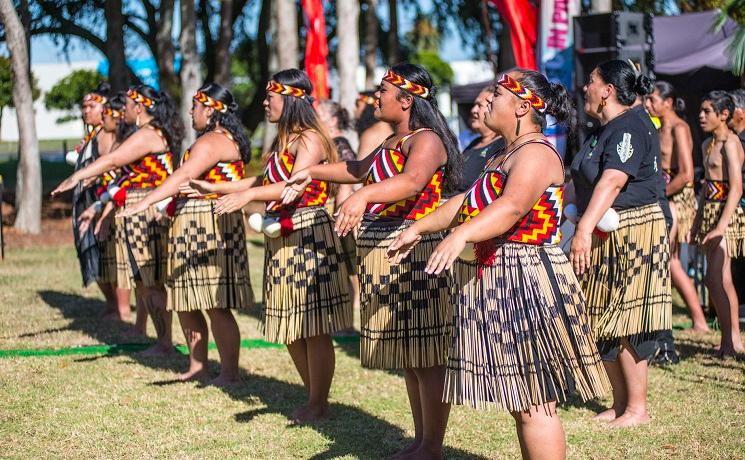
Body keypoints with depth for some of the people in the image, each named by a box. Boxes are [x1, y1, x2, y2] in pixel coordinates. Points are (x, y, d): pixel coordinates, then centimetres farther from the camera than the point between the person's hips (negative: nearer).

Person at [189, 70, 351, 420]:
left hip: (308, 235, -10)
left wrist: (248, 195, -36)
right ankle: (313, 397, 24)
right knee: (290, 327, 13)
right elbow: (265, 182, 22)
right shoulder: (282, 141, 16)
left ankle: (319, 403, 6)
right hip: (281, 238, 10)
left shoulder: (310, 139, -12)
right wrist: (214, 189, 23)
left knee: (313, 326, -3)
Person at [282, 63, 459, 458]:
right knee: (407, 354, 14)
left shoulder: (426, 140, -13)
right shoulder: (393, 141, 19)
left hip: (416, 256, -10)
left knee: (426, 354, -6)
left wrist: (364, 195, -50)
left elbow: (412, 181, -35)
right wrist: (311, 173, 31)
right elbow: (360, 169, 38)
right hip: (384, 254, 10)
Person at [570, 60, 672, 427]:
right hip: (601, 237, 10)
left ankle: (637, 409, 1)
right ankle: (619, 404, 17)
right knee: (601, 323, 9)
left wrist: (585, 230, -35)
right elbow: (582, 183, 23)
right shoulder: (600, 132, 16)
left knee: (625, 326, -7)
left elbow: (611, 182, -27)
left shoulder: (631, 127, -15)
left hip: (632, 234, -10)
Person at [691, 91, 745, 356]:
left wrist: (721, 226, -26)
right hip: (709, 213, 9)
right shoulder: (708, 145, 15)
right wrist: (698, 222, 23)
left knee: (716, 278, -15)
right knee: (717, 280, 8)